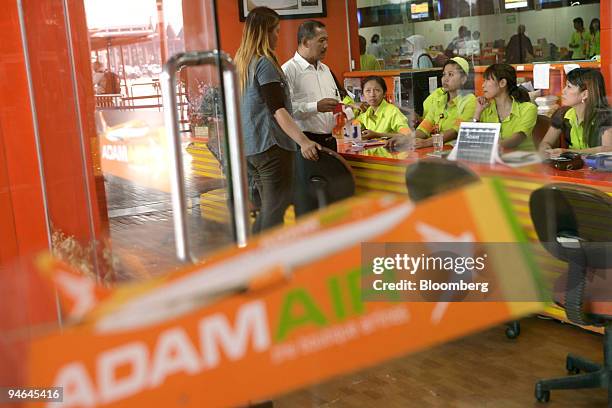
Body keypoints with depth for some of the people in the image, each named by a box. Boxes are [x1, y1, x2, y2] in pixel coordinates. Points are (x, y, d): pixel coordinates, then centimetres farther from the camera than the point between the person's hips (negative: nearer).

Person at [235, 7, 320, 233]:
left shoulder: (241, 63, 14)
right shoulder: (264, 63, -12)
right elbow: (277, 109, -22)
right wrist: (303, 141, -31)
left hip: (249, 146, 9)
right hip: (270, 145, -9)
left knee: (268, 208, 16)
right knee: (275, 211, -6)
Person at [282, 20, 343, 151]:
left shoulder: (325, 69, 21)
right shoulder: (288, 70, -9)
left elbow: (336, 103, 29)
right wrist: (316, 107, -23)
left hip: (330, 140, 8)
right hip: (305, 141, -7)